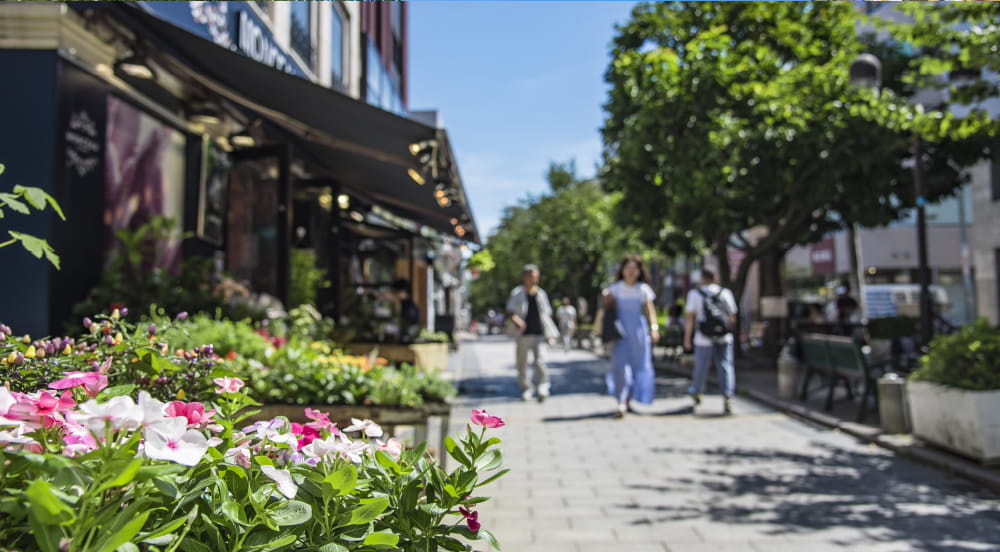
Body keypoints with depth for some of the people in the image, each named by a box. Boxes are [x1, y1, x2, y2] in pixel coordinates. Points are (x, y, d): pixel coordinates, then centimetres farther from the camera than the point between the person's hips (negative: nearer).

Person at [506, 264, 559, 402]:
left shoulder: (541, 293, 14)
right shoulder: (517, 293, 3)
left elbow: (548, 312, 21)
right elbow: (510, 311, -7)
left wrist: (550, 332, 11)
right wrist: (516, 321, -28)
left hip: (539, 333, 1)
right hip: (523, 334, -1)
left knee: (540, 361, -14)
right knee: (522, 363, 6)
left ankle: (542, 389, -16)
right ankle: (525, 389, 20)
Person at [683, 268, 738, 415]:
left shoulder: (695, 294, -3)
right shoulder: (726, 293, 6)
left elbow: (690, 318, -7)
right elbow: (732, 317, 10)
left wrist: (687, 338, -4)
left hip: (704, 338, -2)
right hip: (725, 338, 2)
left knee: (701, 367, 12)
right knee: (725, 367, 0)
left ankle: (697, 393, 32)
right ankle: (727, 399, -10)